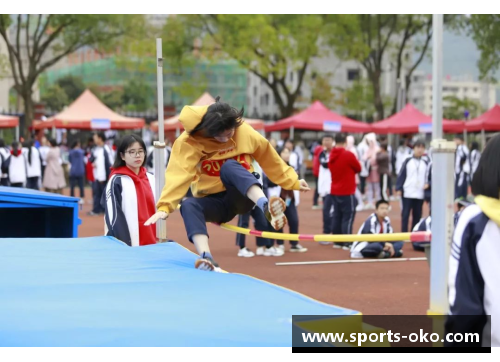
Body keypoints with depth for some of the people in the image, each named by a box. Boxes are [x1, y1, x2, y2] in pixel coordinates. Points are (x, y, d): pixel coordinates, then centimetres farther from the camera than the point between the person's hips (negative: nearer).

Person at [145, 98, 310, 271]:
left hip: (243, 196, -1)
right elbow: (178, 174, -26)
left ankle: (266, 207, -58)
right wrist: (164, 206, -38)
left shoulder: (244, 132, -6)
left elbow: (269, 159, 8)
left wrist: (292, 182, 15)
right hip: (214, 202, 1)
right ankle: (207, 259, -49)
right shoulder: (189, 142, -14)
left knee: (229, 167, -34)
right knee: (189, 206, -34)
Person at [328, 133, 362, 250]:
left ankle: (337, 242, 15)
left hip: (334, 191, 7)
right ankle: (347, 243, -6)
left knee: (337, 216, 12)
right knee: (348, 216, -3)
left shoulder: (331, 156, 4)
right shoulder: (348, 155, -15)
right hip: (347, 192, -6)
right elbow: (358, 169, -3)